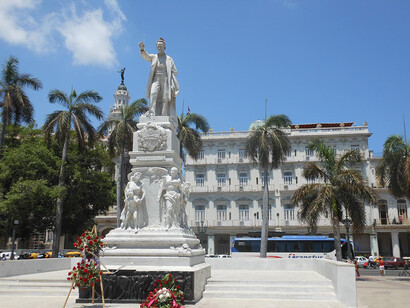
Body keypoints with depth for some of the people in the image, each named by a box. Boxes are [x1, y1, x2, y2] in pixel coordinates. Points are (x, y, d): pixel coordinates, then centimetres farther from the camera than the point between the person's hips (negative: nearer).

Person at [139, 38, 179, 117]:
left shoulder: (169, 59, 7)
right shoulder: (153, 57, 10)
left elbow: (174, 72, 9)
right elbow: (145, 56, -11)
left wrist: (167, 77, -3)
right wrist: (142, 48, -31)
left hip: (165, 81, 0)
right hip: (156, 80, 0)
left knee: (165, 99, -10)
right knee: (153, 94, -24)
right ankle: (152, 114, -34)